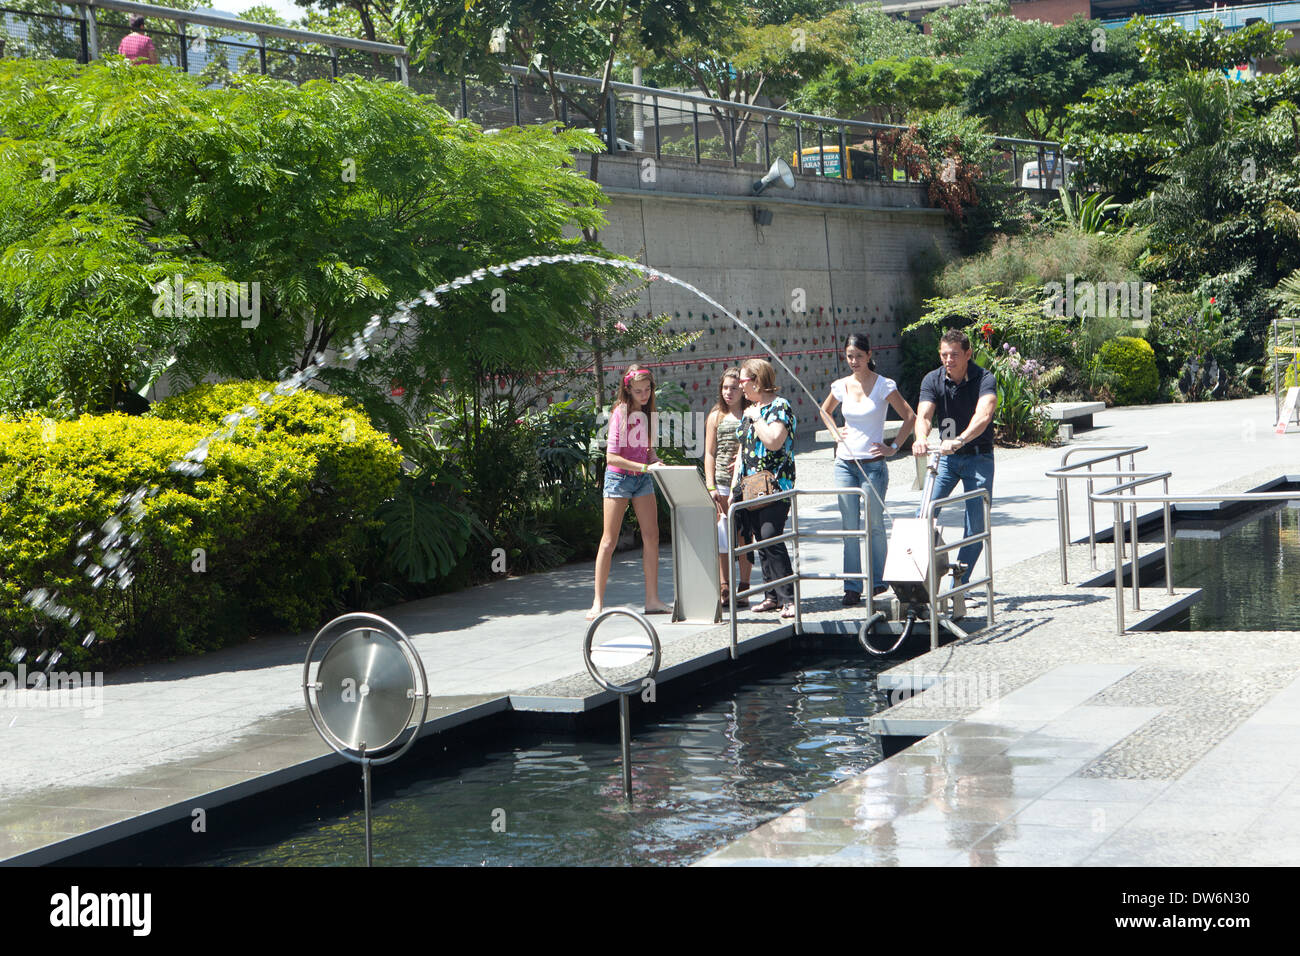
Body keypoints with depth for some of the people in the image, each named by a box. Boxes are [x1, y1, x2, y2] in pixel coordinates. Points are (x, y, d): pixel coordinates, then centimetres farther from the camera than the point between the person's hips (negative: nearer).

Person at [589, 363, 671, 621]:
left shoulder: (647, 413, 5)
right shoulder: (620, 413, -15)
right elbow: (611, 456, -20)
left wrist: (655, 461, -3)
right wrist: (645, 467, -25)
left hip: (643, 478, 6)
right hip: (619, 476, -6)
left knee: (651, 537, 2)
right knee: (609, 541, -5)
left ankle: (652, 599, 7)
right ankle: (598, 603, -2)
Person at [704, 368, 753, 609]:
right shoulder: (716, 417, 10)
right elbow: (709, 453, 8)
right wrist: (710, 486, 0)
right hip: (722, 484, 1)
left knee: (744, 536, 0)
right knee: (722, 537, -2)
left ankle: (743, 589, 7)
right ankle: (725, 590, 2)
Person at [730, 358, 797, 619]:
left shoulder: (780, 407, -6)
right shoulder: (748, 411, 19)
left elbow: (774, 441, -21)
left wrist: (756, 418, -10)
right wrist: (734, 488, 17)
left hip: (775, 486, -8)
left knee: (770, 539, -16)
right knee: (761, 542, 6)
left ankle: (787, 598, -14)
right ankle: (772, 595, 9)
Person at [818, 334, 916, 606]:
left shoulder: (883, 386, -5)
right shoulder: (841, 386, 6)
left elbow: (910, 418, -3)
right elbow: (825, 411, 27)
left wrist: (893, 448, -6)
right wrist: (836, 434, 12)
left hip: (873, 464, -3)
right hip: (845, 463, 3)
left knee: (874, 524, 2)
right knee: (850, 527, 2)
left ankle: (877, 580, 17)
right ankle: (852, 586, 6)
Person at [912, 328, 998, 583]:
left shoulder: (984, 379, -16)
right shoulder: (932, 381, -5)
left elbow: (984, 415, -33)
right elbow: (923, 415, -18)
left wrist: (959, 440, -50)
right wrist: (921, 438, -42)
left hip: (978, 457, -2)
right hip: (945, 456, 2)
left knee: (976, 524, -3)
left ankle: (959, 583, 8)